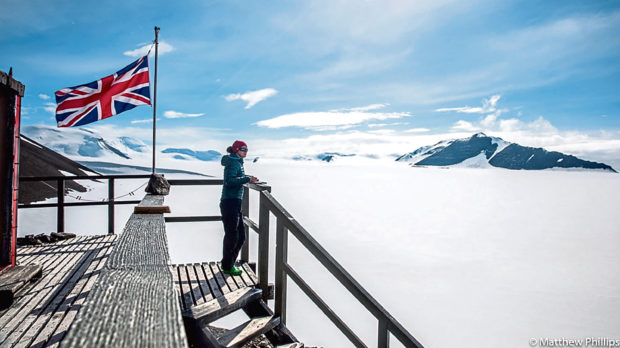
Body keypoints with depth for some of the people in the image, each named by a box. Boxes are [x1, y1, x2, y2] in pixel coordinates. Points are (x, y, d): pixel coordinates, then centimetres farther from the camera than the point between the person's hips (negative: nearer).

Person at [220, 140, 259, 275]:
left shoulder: (237, 162, 18)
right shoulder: (233, 163, -13)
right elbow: (229, 181, -26)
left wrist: (248, 177, 15)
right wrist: (247, 179, -25)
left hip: (235, 203, 10)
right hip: (230, 203, -10)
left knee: (241, 236, 15)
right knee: (232, 236, -1)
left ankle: (228, 263, 27)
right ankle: (227, 267, 13)